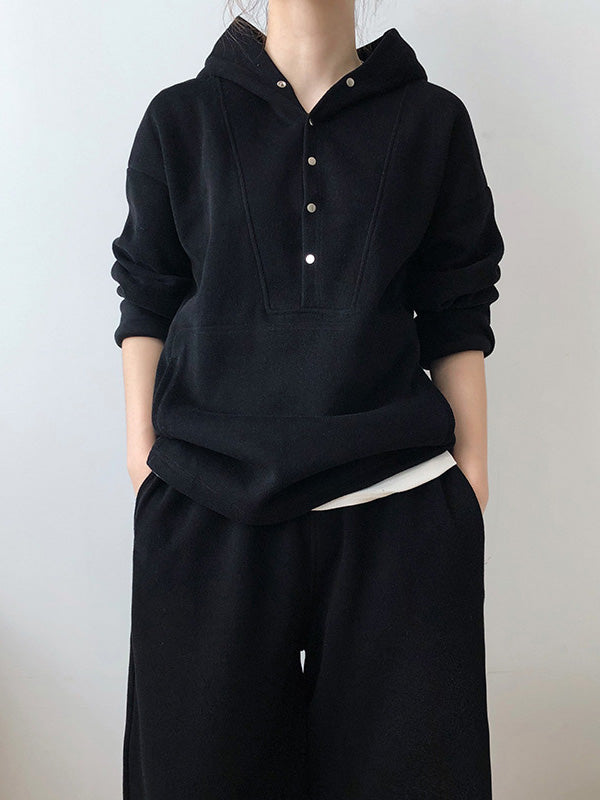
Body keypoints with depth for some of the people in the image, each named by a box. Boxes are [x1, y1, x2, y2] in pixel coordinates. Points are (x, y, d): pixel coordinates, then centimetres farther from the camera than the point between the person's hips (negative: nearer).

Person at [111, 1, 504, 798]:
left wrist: (472, 469, 4)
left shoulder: (432, 120, 9)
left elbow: (457, 317, 7)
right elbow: (147, 302, 9)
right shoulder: (180, 119, 9)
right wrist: (142, 445, 2)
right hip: (208, 499, 0)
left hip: (396, 500, 1)